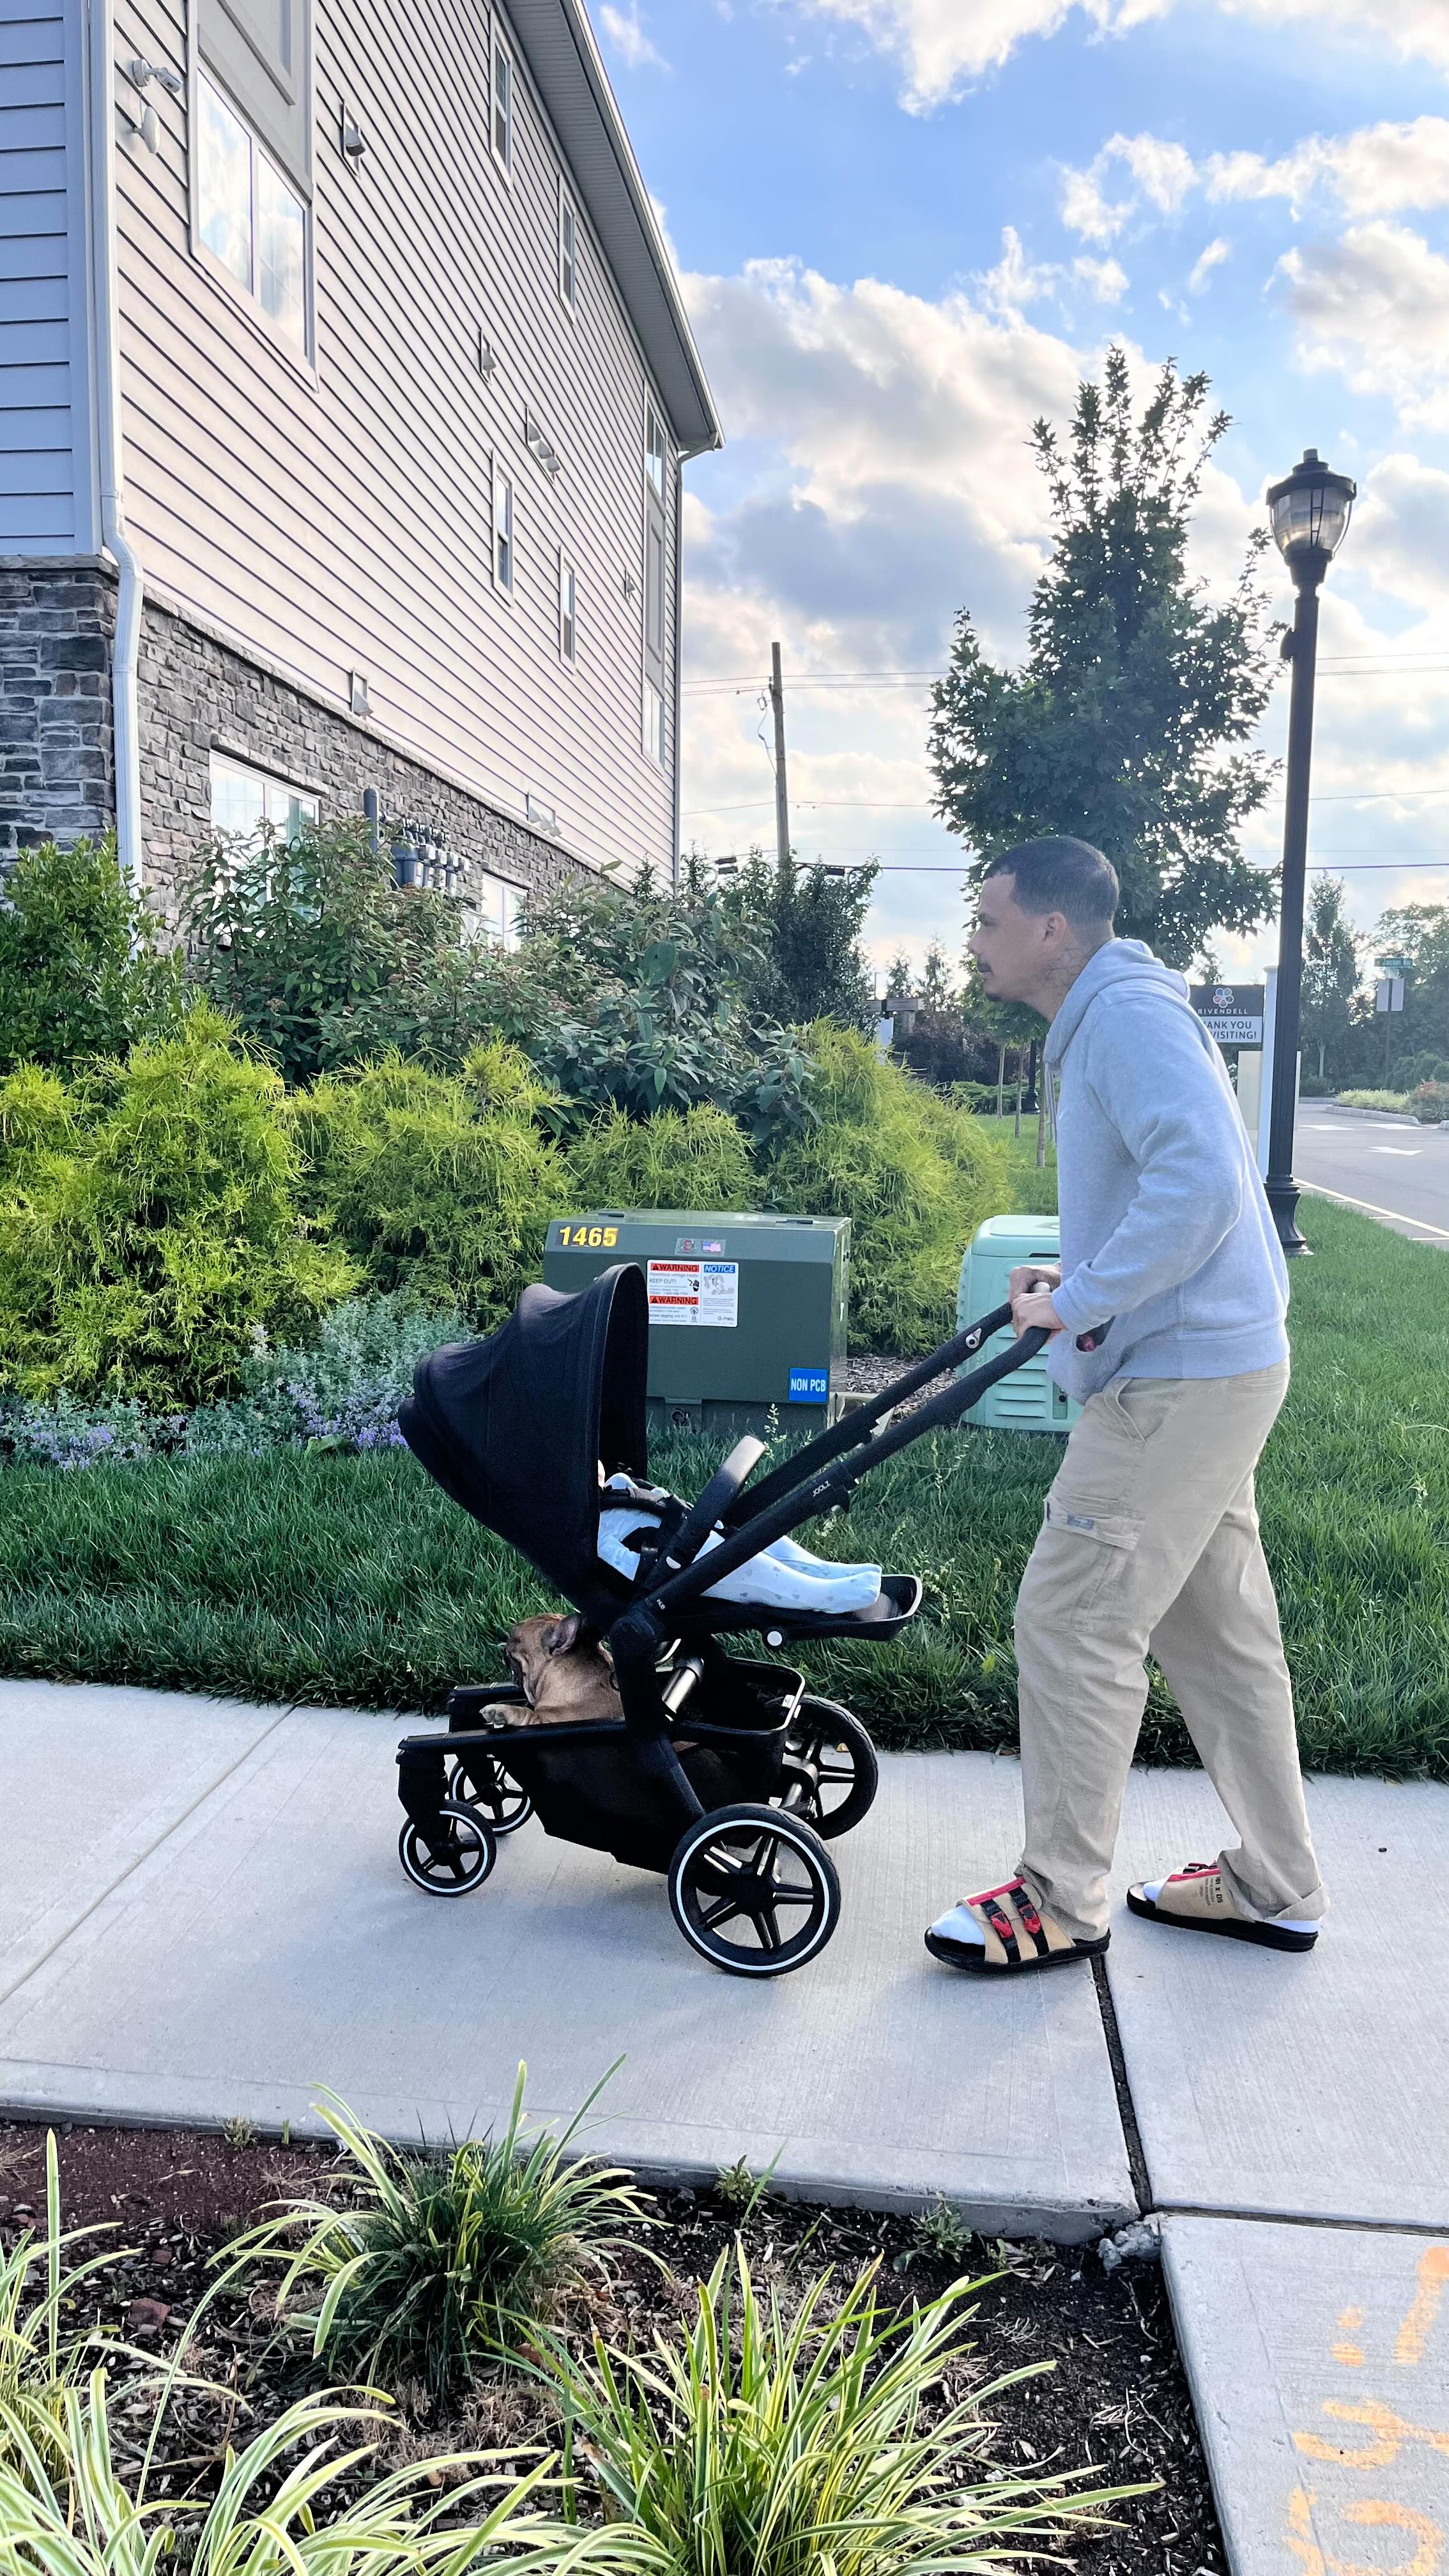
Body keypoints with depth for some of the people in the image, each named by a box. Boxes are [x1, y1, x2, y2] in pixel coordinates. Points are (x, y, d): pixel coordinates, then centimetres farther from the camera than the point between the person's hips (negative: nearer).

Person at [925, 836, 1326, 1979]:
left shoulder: (1129, 1013, -14)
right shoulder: (1108, 1020, 19)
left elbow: (1201, 1178, -28)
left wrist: (1079, 1302, -21)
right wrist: (1079, 1280, 12)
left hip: (1181, 1381, -11)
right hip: (1210, 1366, 11)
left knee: (1073, 1624, -3)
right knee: (1219, 1628, 16)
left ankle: (1060, 1904, 10)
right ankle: (1275, 1886, 28)